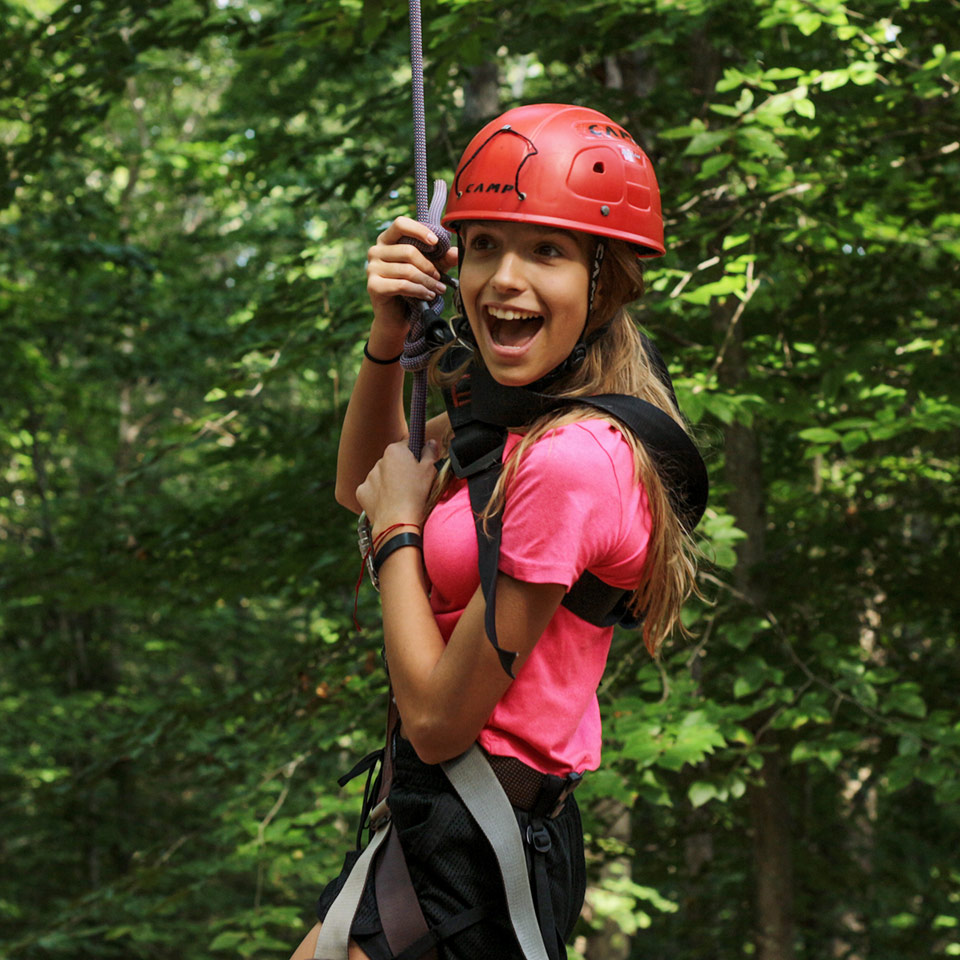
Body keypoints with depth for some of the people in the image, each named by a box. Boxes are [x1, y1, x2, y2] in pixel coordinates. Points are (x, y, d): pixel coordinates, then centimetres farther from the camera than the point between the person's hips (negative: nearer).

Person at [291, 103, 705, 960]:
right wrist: (388, 335, 6)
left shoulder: (573, 460, -24)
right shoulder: (509, 410, 4)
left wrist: (399, 528, -6)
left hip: (476, 855, -9)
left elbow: (438, 718, -20)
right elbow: (362, 485, 23)